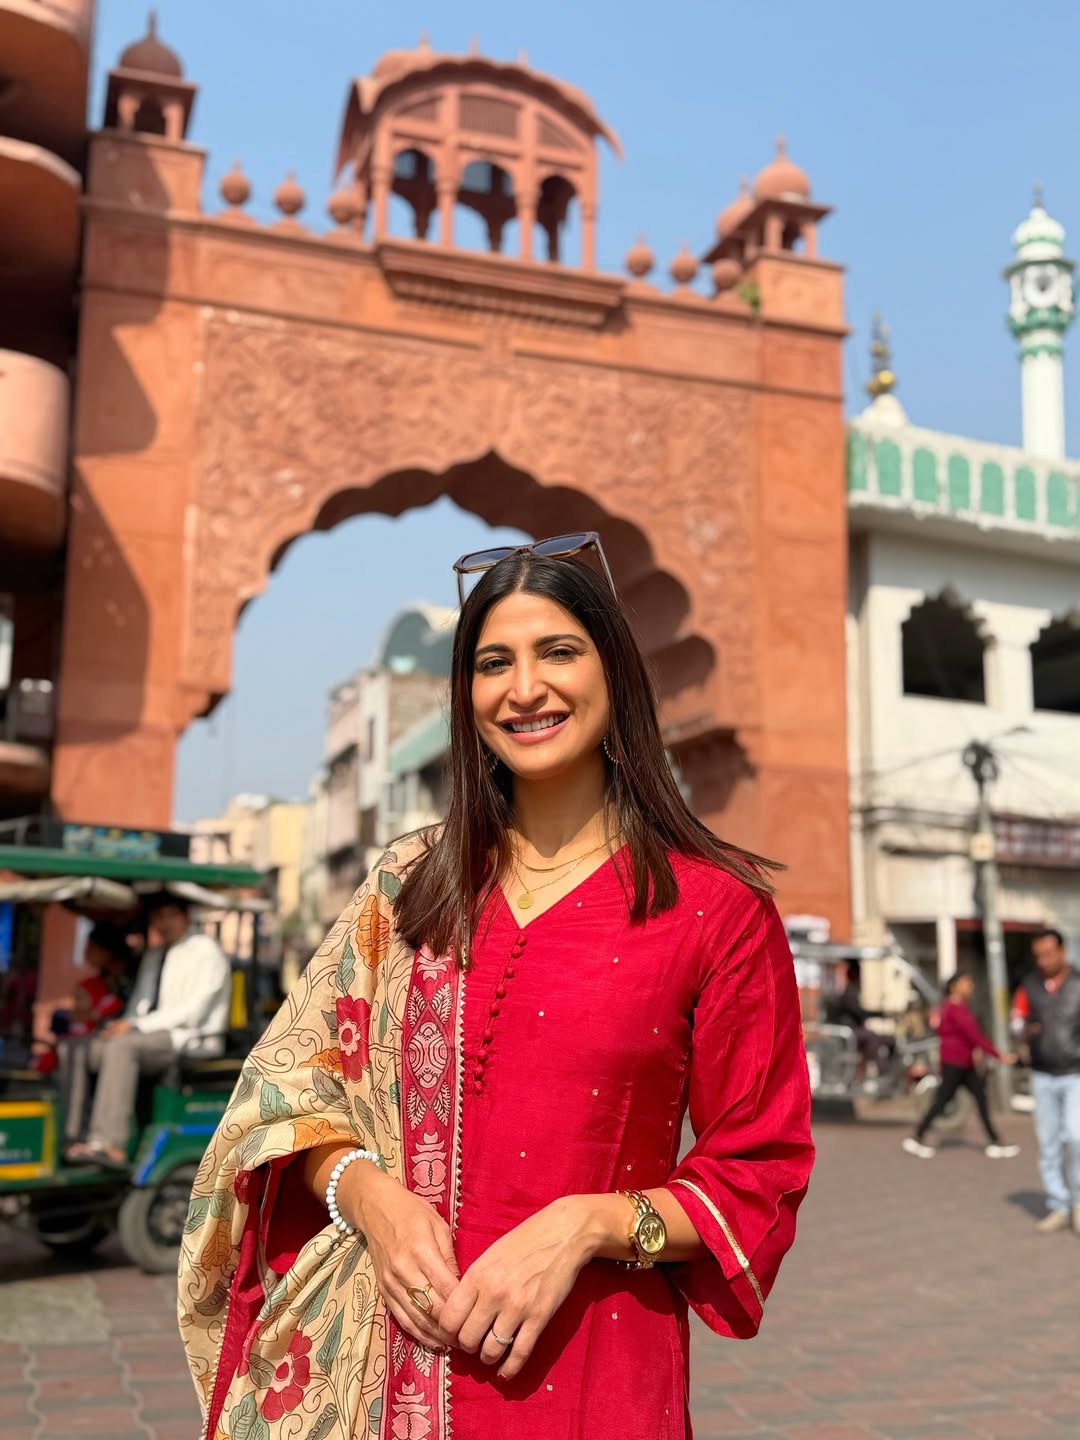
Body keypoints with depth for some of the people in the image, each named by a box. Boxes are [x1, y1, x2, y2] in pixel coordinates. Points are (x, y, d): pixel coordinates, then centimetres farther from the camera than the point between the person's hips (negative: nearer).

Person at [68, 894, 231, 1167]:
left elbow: (194, 1011, -14)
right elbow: (140, 1005, 17)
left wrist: (137, 1025, -18)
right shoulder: (153, 955, 20)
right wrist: (124, 1024, -7)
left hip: (192, 1039, -8)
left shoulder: (205, 950, -4)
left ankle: (109, 1144, -37)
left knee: (122, 1046, -32)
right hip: (155, 1035, 8)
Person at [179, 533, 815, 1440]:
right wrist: (368, 1190, -13)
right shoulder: (409, 887, 4)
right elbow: (295, 1081, 6)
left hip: (589, 1366, -2)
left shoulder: (716, 907, -7)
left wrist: (586, 1226, -17)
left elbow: (758, 1175, -3)